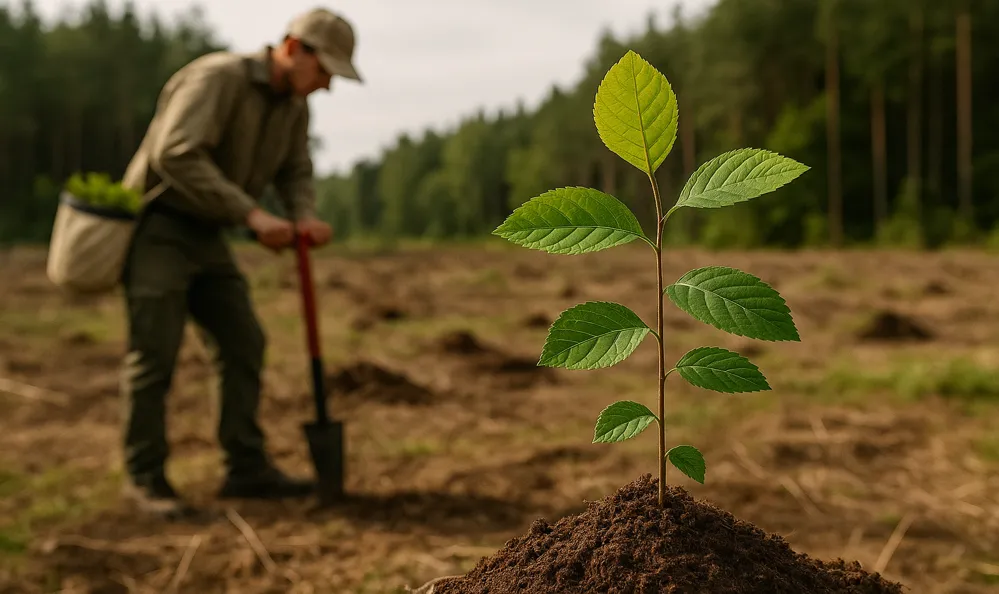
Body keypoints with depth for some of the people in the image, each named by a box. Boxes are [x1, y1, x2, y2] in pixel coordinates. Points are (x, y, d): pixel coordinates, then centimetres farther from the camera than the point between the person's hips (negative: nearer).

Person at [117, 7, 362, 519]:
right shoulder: (217, 78, -21)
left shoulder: (294, 106, 6)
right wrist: (252, 215, -32)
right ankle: (144, 478, 5)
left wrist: (306, 218, -15)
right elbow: (177, 156, -31)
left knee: (243, 345, 3)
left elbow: (294, 174, 8)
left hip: (205, 236, 8)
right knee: (154, 353, -8)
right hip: (156, 225, -8)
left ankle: (247, 469, 9)